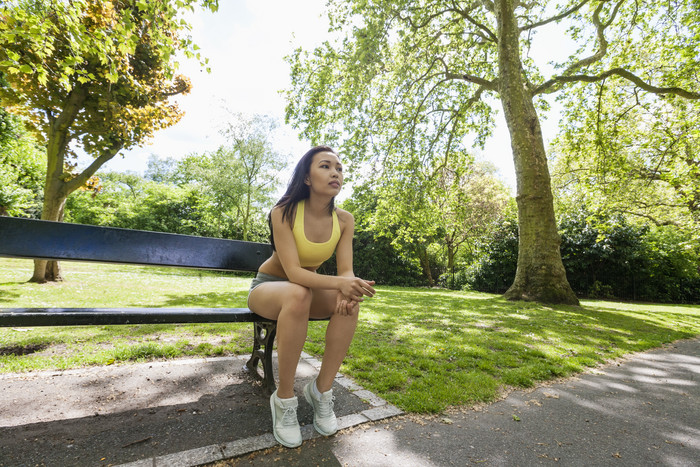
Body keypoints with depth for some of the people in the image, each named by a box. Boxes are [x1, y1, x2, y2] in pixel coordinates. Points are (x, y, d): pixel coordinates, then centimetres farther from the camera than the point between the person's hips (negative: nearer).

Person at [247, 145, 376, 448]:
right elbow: (293, 271, -31)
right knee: (298, 294, -38)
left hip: (306, 289, 4)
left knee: (351, 301, -26)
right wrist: (339, 283, -47)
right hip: (267, 287, -3)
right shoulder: (284, 212, -22)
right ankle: (283, 399, -20)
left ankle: (321, 390, -11)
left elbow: (346, 270, -15)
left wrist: (349, 289, -39)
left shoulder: (344, 220, -9)